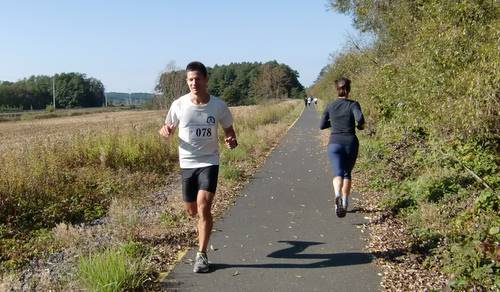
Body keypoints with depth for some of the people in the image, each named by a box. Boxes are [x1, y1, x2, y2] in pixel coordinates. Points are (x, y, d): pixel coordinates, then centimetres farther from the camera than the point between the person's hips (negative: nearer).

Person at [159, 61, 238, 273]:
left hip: (209, 161, -2)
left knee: (203, 207, -15)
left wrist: (231, 140, -16)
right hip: (187, 163, 2)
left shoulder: (218, 106, -8)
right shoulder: (179, 105, -7)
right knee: (192, 211, 12)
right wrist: (165, 131, -19)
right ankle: (204, 223, 49)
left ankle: (202, 255, -1)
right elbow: (167, 129, 6)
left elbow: (228, 129, 7)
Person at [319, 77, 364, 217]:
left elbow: (322, 125, 10)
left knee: (338, 174, -13)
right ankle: (345, 202, 20)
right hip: (351, 143, 0)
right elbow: (360, 118, -21)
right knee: (347, 173, 20)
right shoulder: (353, 104, -2)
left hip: (335, 144, 0)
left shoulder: (330, 106, 5)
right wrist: (361, 126, 1)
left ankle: (337, 196, -42)